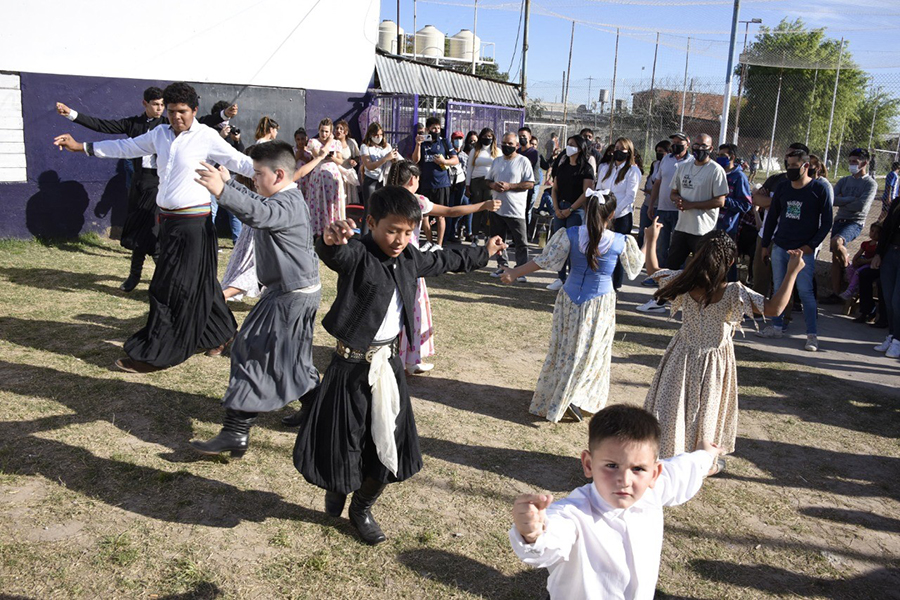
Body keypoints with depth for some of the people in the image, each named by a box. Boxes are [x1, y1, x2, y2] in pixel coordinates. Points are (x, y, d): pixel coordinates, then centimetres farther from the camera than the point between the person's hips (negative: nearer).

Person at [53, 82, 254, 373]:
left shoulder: (206, 136, -8)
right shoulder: (160, 134, 11)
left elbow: (239, 161, -12)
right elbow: (126, 147, 20)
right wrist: (80, 146, 21)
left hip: (193, 221, -7)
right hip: (168, 218, 7)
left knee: (172, 288, -2)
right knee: (197, 283, 14)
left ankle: (156, 354, 7)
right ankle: (219, 333, 30)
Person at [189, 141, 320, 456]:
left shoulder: (288, 204, -20)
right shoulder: (288, 199, 13)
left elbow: (259, 214, -43)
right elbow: (256, 203, 32)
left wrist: (222, 191, -56)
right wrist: (229, 182, 28)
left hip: (289, 297, -11)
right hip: (301, 292, 11)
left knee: (251, 355, -9)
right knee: (293, 359, 23)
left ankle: (236, 433, -7)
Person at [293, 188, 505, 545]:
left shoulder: (408, 259, 5)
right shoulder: (355, 255, -17)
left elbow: (443, 261, 23)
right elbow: (333, 254, -41)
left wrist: (483, 252, 36)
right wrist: (331, 241, -66)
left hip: (388, 363, 6)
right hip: (353, 365, -6)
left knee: (387, 443, 12)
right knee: (344, 439, 7)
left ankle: (362, 509, 36)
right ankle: (335, 490, 42)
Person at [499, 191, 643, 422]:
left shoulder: (570, 235, -12)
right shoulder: (622, 242, -14)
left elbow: (544, 261, -7)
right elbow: (633, 269, 4)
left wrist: (515, 273, 5)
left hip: (569, 301, 2)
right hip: (600, 305, -2)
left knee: (563, 349, 16)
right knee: (589, 353, 12)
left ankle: (549, 397, 26)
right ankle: (574, 399, 4)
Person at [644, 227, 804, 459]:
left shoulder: (683, 283, -18)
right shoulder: (734, 293, -26)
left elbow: (653, 271, -1)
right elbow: (774, 308, -26)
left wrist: (651, 239, 13)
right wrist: (792, 272, -21)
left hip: (684, 356, 2)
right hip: (714, 362, -1)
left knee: (673, 406, 17)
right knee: (706, 411, 19)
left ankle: (667, 454, 30)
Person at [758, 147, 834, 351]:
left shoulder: (820, 189, -4)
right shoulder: (782, 188, 9)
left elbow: (826, 221, -3)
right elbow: (772, 217, 15)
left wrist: (811, 245, -11)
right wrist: (765, 244, 13)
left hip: (803, 250, -5)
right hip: (779, 247, 5)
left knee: (805, 291, -6)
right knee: (778, 289, 9)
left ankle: (812, 334, 0)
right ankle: (776, 326, 19)